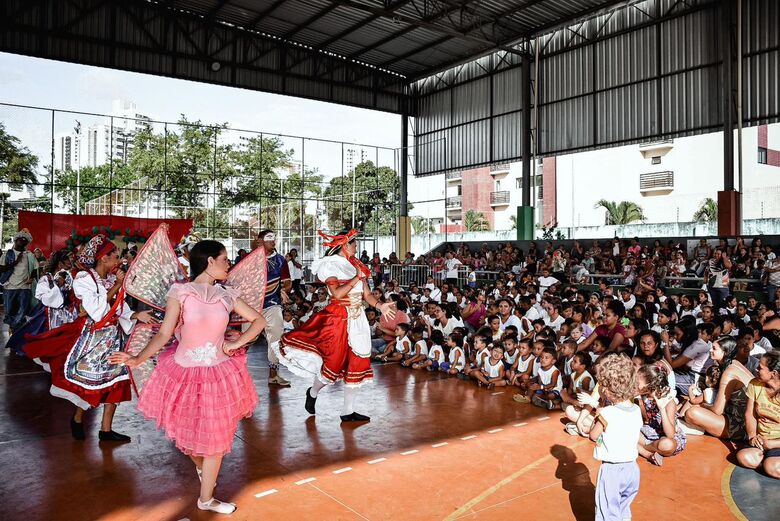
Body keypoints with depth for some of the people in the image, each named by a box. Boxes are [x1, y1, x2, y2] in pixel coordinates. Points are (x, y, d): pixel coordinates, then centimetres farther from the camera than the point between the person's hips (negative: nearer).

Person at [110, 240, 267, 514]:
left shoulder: (227, 295, 0)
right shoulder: (180, 292, -10)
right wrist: (138, 358, -26)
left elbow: (259, 320, 5)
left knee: (216, 438, 8)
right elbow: (164, 333, -13)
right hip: (184, 373, -2)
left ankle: (206, 499, 26)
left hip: (219, 374, 2)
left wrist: (236, 343, -6)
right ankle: (200, 466, 48)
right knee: (188, 435, 14)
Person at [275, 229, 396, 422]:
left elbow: (367, 294, 7)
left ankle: (348, 411, 18)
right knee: (334, 362, -1)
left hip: (357, 320, 7)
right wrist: (356, 278, -15)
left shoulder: (356, 265, 13)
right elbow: (337, 293, -19)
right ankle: (313, 393, 29)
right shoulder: (330, 265, -6)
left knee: (355, 363, 7)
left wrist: (380, 305, -9)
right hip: (337, 319, -7)